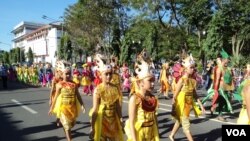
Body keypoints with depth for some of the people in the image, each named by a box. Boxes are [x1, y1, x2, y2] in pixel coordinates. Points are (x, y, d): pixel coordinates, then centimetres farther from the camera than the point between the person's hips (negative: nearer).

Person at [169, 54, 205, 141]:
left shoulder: (193, 80, 2)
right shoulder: (182, 80, -18)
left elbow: (195, 95, 10)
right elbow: (175, 96, -16)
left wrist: (201, 105, 7)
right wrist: (173, 109, -15)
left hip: (188, 105, 7)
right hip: (181, 105, -7)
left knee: (179, 121, 22)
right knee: (186, 125, -1)